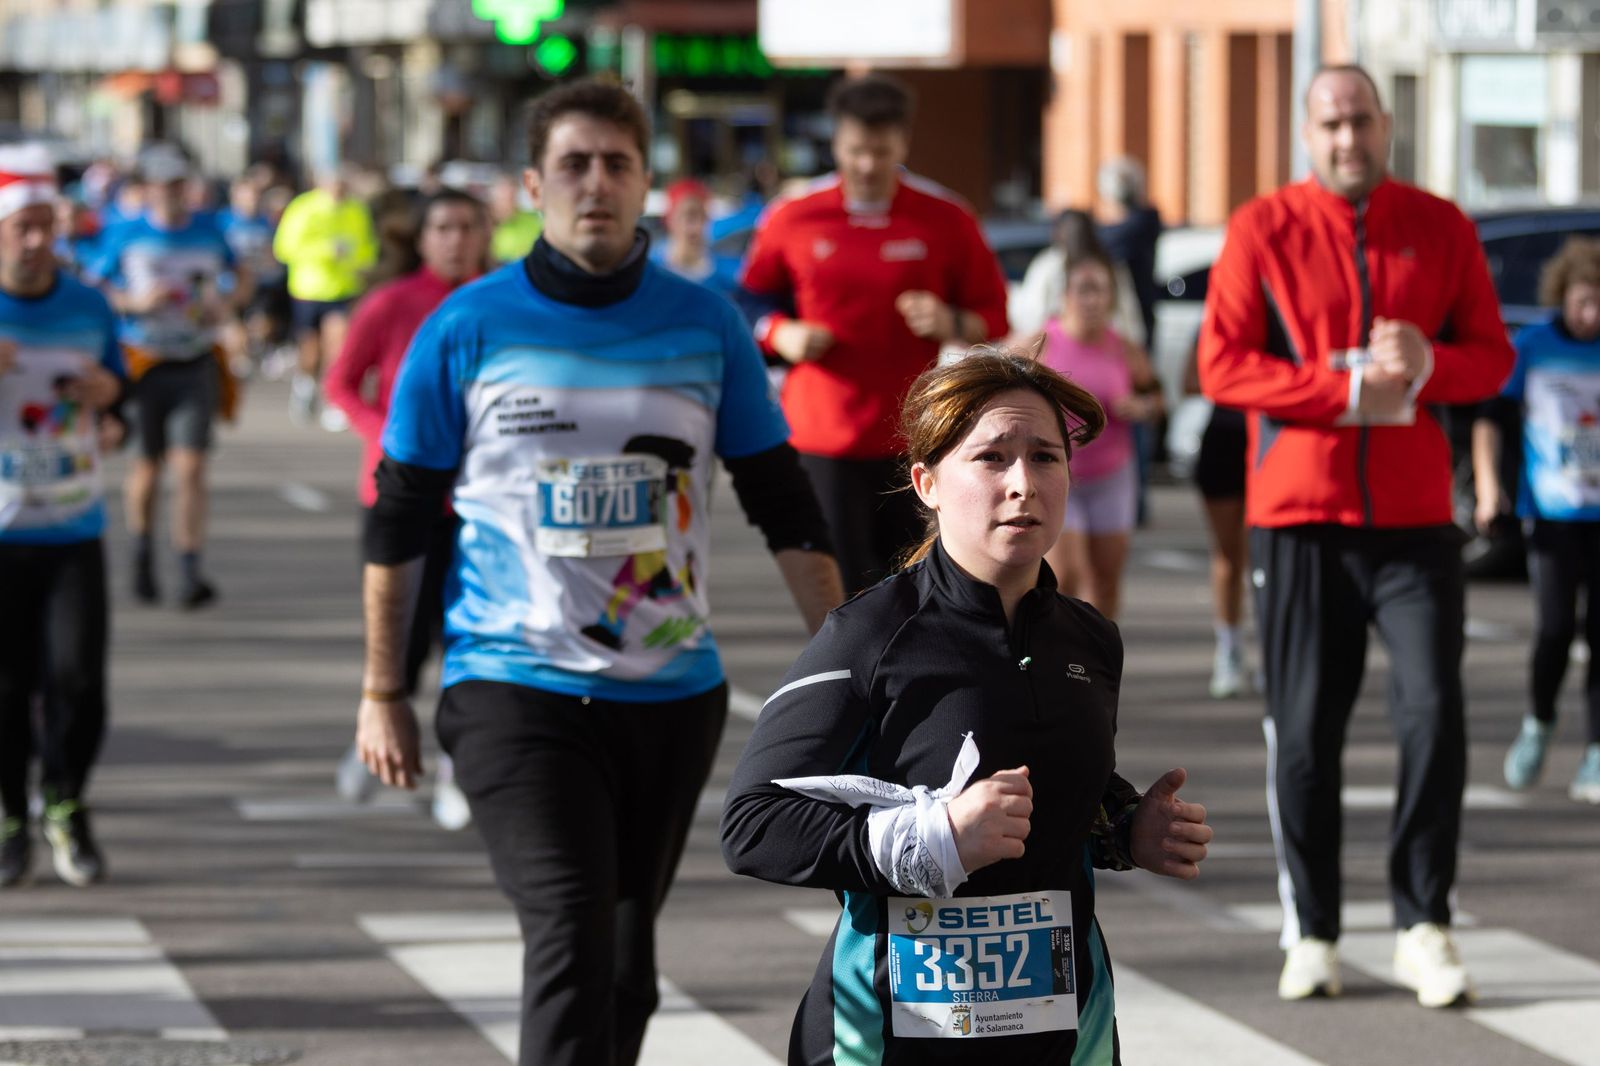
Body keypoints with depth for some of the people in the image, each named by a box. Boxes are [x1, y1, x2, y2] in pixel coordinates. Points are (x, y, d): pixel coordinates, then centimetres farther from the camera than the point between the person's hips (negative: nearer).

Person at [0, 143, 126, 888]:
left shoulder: (87, 308, 5)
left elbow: (116, 384, 19)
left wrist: (106, 390, -5)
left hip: (74, 526, 2)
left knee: (77, 675, -5)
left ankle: (65, 808, 15)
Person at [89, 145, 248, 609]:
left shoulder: (209, 231, 5)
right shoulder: (125, 236, -1)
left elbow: (241, 276, 20)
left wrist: (228, 303, 0)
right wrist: (136, 302, -15)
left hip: (196, 365, 1)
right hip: (144, 363, -1)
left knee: (191, 467, -10)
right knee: (147, 467, 9)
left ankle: (192, 571, -12)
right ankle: (143, 555, 34)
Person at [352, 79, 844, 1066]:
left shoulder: (706, 325, 3)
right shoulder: (467, 329, -2)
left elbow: (783, 504, 10)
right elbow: (399, 519, 6)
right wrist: (383, 693, 6)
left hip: (674, 694, 3)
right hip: (514, 688, -3)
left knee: (625, 959, 11)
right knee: (573, 945, -18)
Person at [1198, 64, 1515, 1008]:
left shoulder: (1442, 228, 7)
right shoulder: (1263, 230, 1)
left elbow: (1492, 357, 8)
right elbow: (1222, 366, -5)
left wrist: (1427, 365, -13)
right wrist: (1347, 391, -13)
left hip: (1416, 515, 1)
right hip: (1299, 513, -1)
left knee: (1435, 712, -9)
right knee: (1304, 730, 2)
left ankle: (1425, 928, 1)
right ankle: (1312, 936, 11)